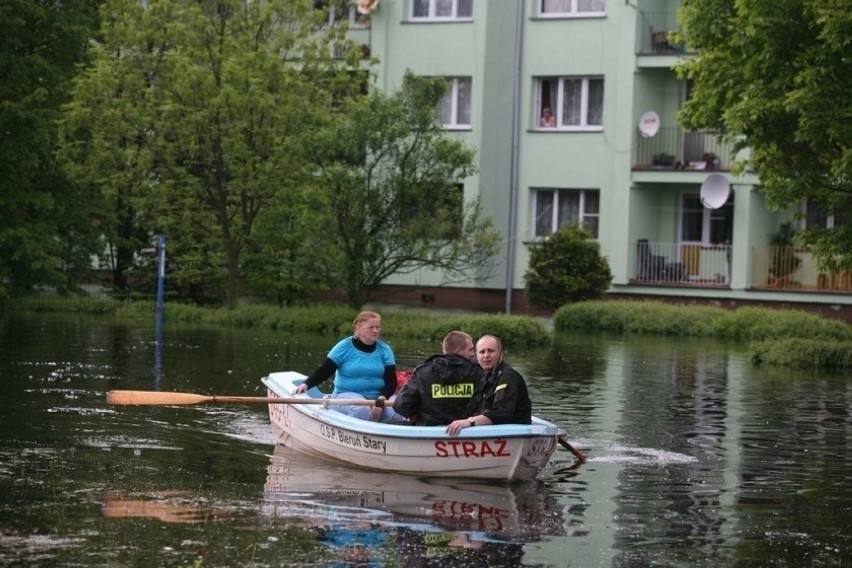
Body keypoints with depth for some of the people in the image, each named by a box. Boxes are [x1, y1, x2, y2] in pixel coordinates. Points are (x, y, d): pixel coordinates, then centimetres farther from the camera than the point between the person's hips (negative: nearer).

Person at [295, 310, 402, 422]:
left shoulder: (384, 349, 4)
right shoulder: (344, 347, -3)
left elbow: (391, 381, 2)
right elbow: (323, 372, -4)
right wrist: (306, 384, -22)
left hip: (377, 395, 3)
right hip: (346, 394, -3)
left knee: (396, 415, -27)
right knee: (362, 410, -38)